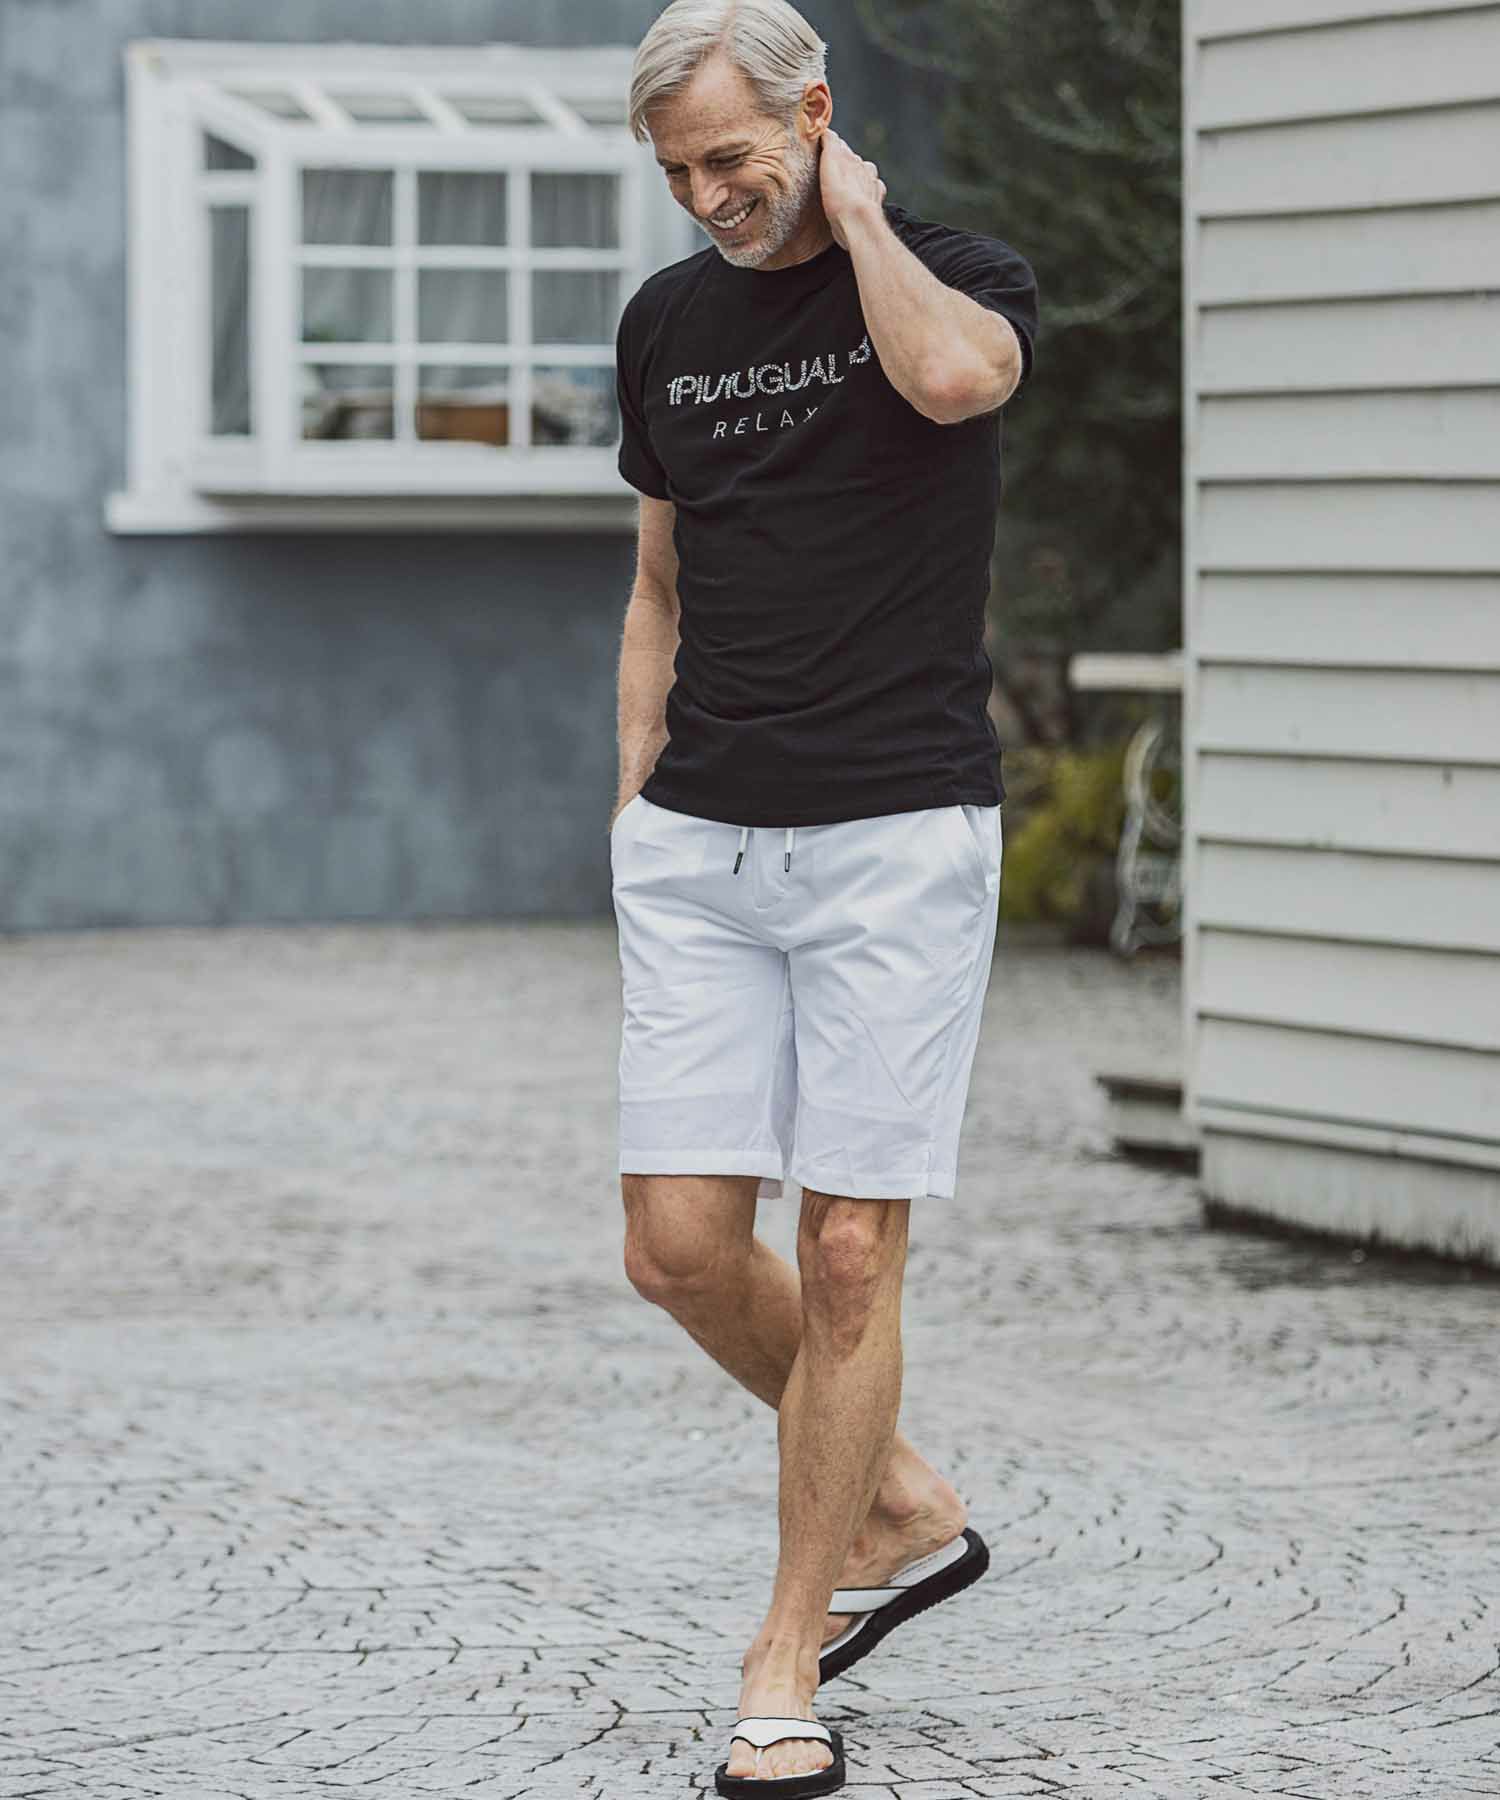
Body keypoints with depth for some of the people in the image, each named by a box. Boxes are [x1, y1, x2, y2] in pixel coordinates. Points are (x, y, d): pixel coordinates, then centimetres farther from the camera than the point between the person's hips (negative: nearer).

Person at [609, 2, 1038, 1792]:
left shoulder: (963, 273, -2)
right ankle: (900, 1509, 21)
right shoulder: (667, 322, 13)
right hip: (700, 842, 5)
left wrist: (855, 211, -11)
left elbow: (951, 374, -28)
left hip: (897, 834, -5)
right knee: (680, 1244, -3)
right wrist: (638, 798, 13)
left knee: (850, 1255, -4)